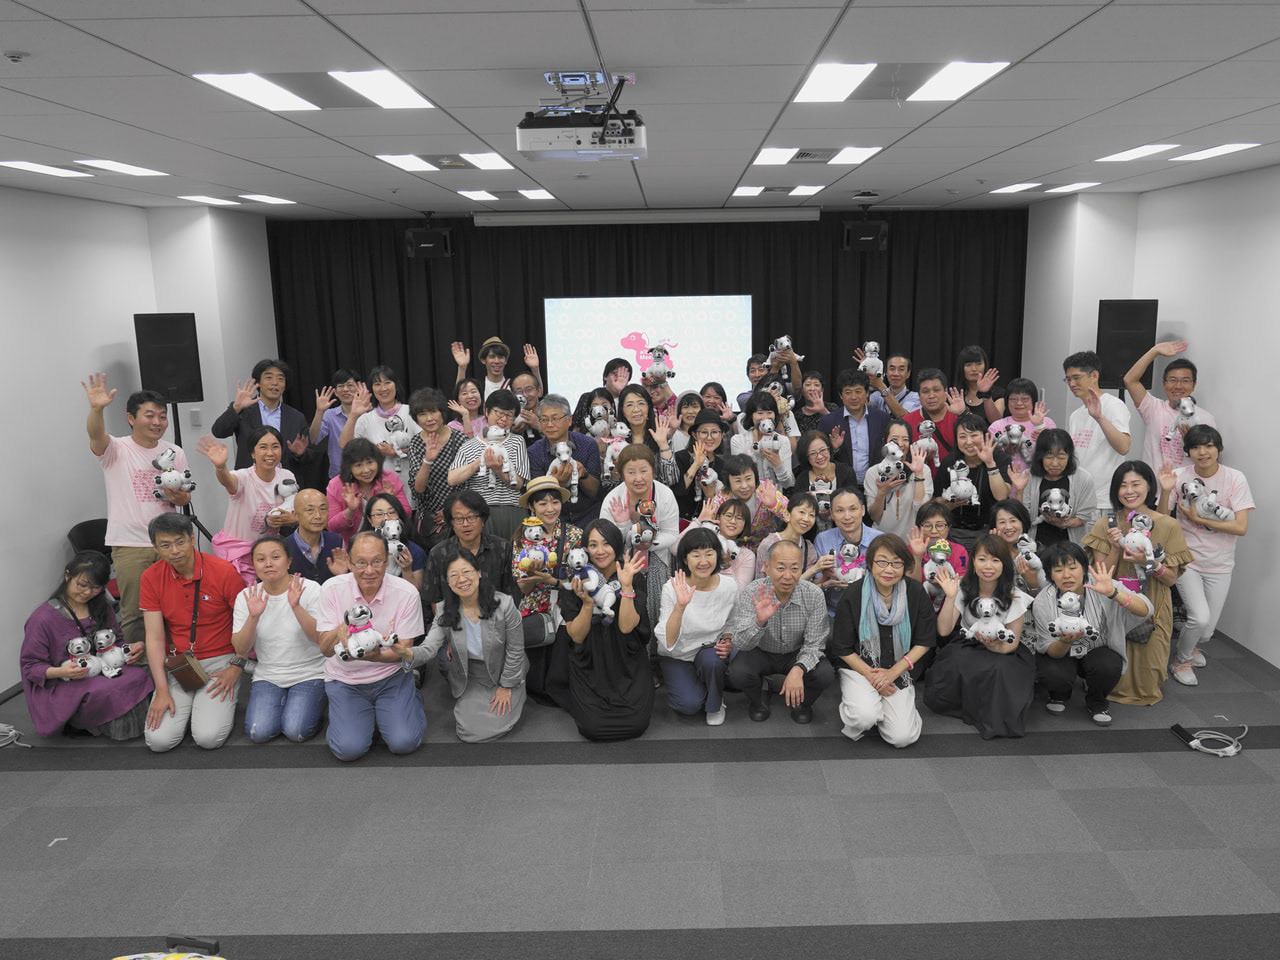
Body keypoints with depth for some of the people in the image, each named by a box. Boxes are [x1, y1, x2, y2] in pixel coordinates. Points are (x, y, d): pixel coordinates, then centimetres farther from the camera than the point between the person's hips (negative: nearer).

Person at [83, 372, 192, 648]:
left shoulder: (175, 454, 9)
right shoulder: (116, 450, -3)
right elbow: (96, 434, -26)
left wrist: (180, 497, -10)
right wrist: (96, 409, -46)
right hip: (129, 545, -3)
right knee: (134, 612, 1)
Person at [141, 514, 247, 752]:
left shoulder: (224, 572, -12)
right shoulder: (151, 578, -3)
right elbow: (154, 636, -4)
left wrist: (236, 667, -10)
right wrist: (162, 691, -10)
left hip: (219, 661, -3)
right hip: (175, 665, 3)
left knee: (208, 737, -19)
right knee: (159, 740, -14)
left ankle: (223, 706, 14)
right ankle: (186, 707, 17)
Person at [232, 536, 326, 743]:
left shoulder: (310, 589, -9)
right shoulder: (247, 596, -1)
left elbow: (321, 639, -17)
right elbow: (241, 650, -5)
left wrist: (296, 607, -30)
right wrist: (253, 617, -22)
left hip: (309, 674, -3)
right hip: (267, 676, 3)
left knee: (296, 731, -21)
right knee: (259, 732, -17)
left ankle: (313, 706, 11)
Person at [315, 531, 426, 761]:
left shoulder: (406, 593, -14)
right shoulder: (332, 589, -12)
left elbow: (404, 651, -10)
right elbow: (325, 649, -11)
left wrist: (374, 656, -33)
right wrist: (339, 631, -36)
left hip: (391, 676, -1)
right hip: (345, 679, 1)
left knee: (404, 742, -18)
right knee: (349, 748, -18)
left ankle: (412, 702, 17)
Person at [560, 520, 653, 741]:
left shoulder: (634, 578, -4)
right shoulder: (576, 581, -4)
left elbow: (626, 626, -15)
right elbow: (576, 636, -7)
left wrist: (626, 587, -25)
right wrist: (587, 603, -24)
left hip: (628, 664, 0)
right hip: (589, 665, 0)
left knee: (636, 723, -18)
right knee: (593, 727, -19)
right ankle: (589, 704, 16)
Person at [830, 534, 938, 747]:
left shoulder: (916, 593, -6)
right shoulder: (853, 595, -12)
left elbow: (924, 642, 1)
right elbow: (843, 649, -4)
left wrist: (893, 672, -10)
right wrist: (871, 676, -14)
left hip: (899, 671, 2)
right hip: (859, 667, -2)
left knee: (903, 737, -14)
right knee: (865, 717, -31)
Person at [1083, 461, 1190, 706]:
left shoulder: (1168, 525, -3)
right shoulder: (1106, 525, -1)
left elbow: (1171, 578, -2)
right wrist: (1116, 548, -19)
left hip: (1152, 610, 0)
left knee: (1147, 683, -1)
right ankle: (1120, 691, 31)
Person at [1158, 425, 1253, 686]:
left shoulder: (1235, 479, -10)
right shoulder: (1180, 476, -9)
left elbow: (1241, 527, -15)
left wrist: (1199, 519, -20)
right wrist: (1165, 492, -26)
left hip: (1219, 565, 2)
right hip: (1186, 559, -1)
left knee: (1206, 631, 6)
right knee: (1200, 618, -19)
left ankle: (1190, 645, 44)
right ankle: (1182, 659, 11)